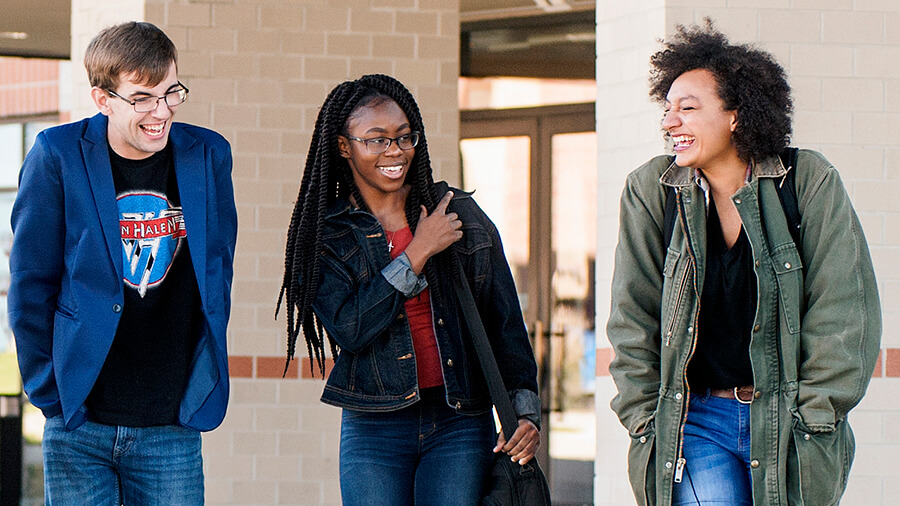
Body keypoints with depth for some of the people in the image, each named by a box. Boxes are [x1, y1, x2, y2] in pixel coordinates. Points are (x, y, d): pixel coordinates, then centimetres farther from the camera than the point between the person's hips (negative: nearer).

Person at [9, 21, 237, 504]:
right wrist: (49, 395, -1)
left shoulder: (207, 156, 2)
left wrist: (203, 387, 10)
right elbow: (31, 283, -1)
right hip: (78, 429, -2)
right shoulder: (58, 157, -6)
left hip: (172, 431, 2)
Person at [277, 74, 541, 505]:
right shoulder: (326, 234, 2)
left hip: (460, 424, 1)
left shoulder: (460, 213, 6)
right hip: (373, 431, -1)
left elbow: (505, 322, 8)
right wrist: (418, 253, -12)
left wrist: (525, 410, -1)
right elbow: (347, 328, -13)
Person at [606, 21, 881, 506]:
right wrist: (646, 421, 0)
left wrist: (809, 417, -4)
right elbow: (633, 319, 6)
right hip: (696, 419, 0)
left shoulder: (810, 183, -2)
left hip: (787, 417, 0)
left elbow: (842, 313, -1)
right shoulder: (651, 190, 1)